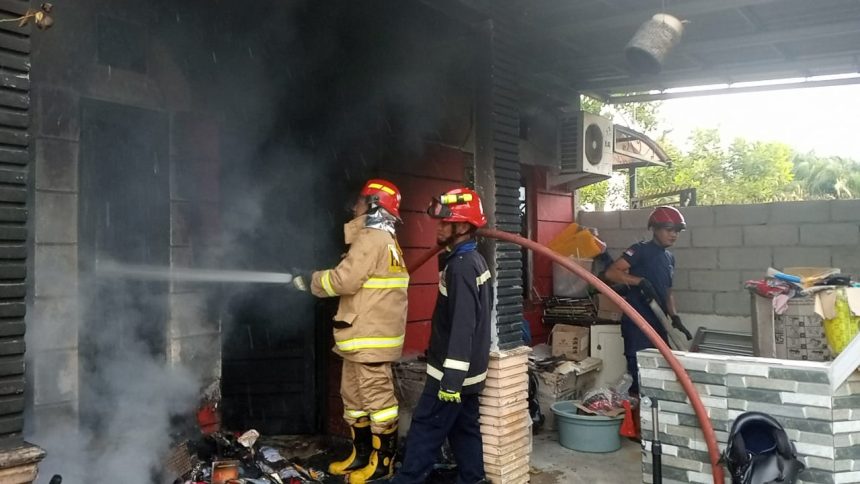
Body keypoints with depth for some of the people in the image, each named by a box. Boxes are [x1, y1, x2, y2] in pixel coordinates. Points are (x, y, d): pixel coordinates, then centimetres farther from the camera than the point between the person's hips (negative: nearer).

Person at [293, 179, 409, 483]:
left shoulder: (372, 238, -13)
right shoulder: (383, 240, 20)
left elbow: (345, 280, -20)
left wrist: (312, 281, -4)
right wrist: (316, 281, 13)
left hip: (371, 337, -11)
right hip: (364, 334, 11)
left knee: (377, 398, -3)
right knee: (354, 396, 17)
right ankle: (361, 455, 28)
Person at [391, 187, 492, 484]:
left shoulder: (461, 266, -20)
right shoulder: (473, 260, 11)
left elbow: (462, 326, -26)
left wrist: (451, 378, -25)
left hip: (452, 370, -9)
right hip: (466, 369, 9)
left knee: (425, 428, -1)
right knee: (465, 428, 14)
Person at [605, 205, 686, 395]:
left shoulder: (670, 258, 15)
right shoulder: (640, 250, -8)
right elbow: (611, 273, -19)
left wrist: (674, 317, 6)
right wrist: (640, 281, -28)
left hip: (658, 325, 8)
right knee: (639, 375, -6)